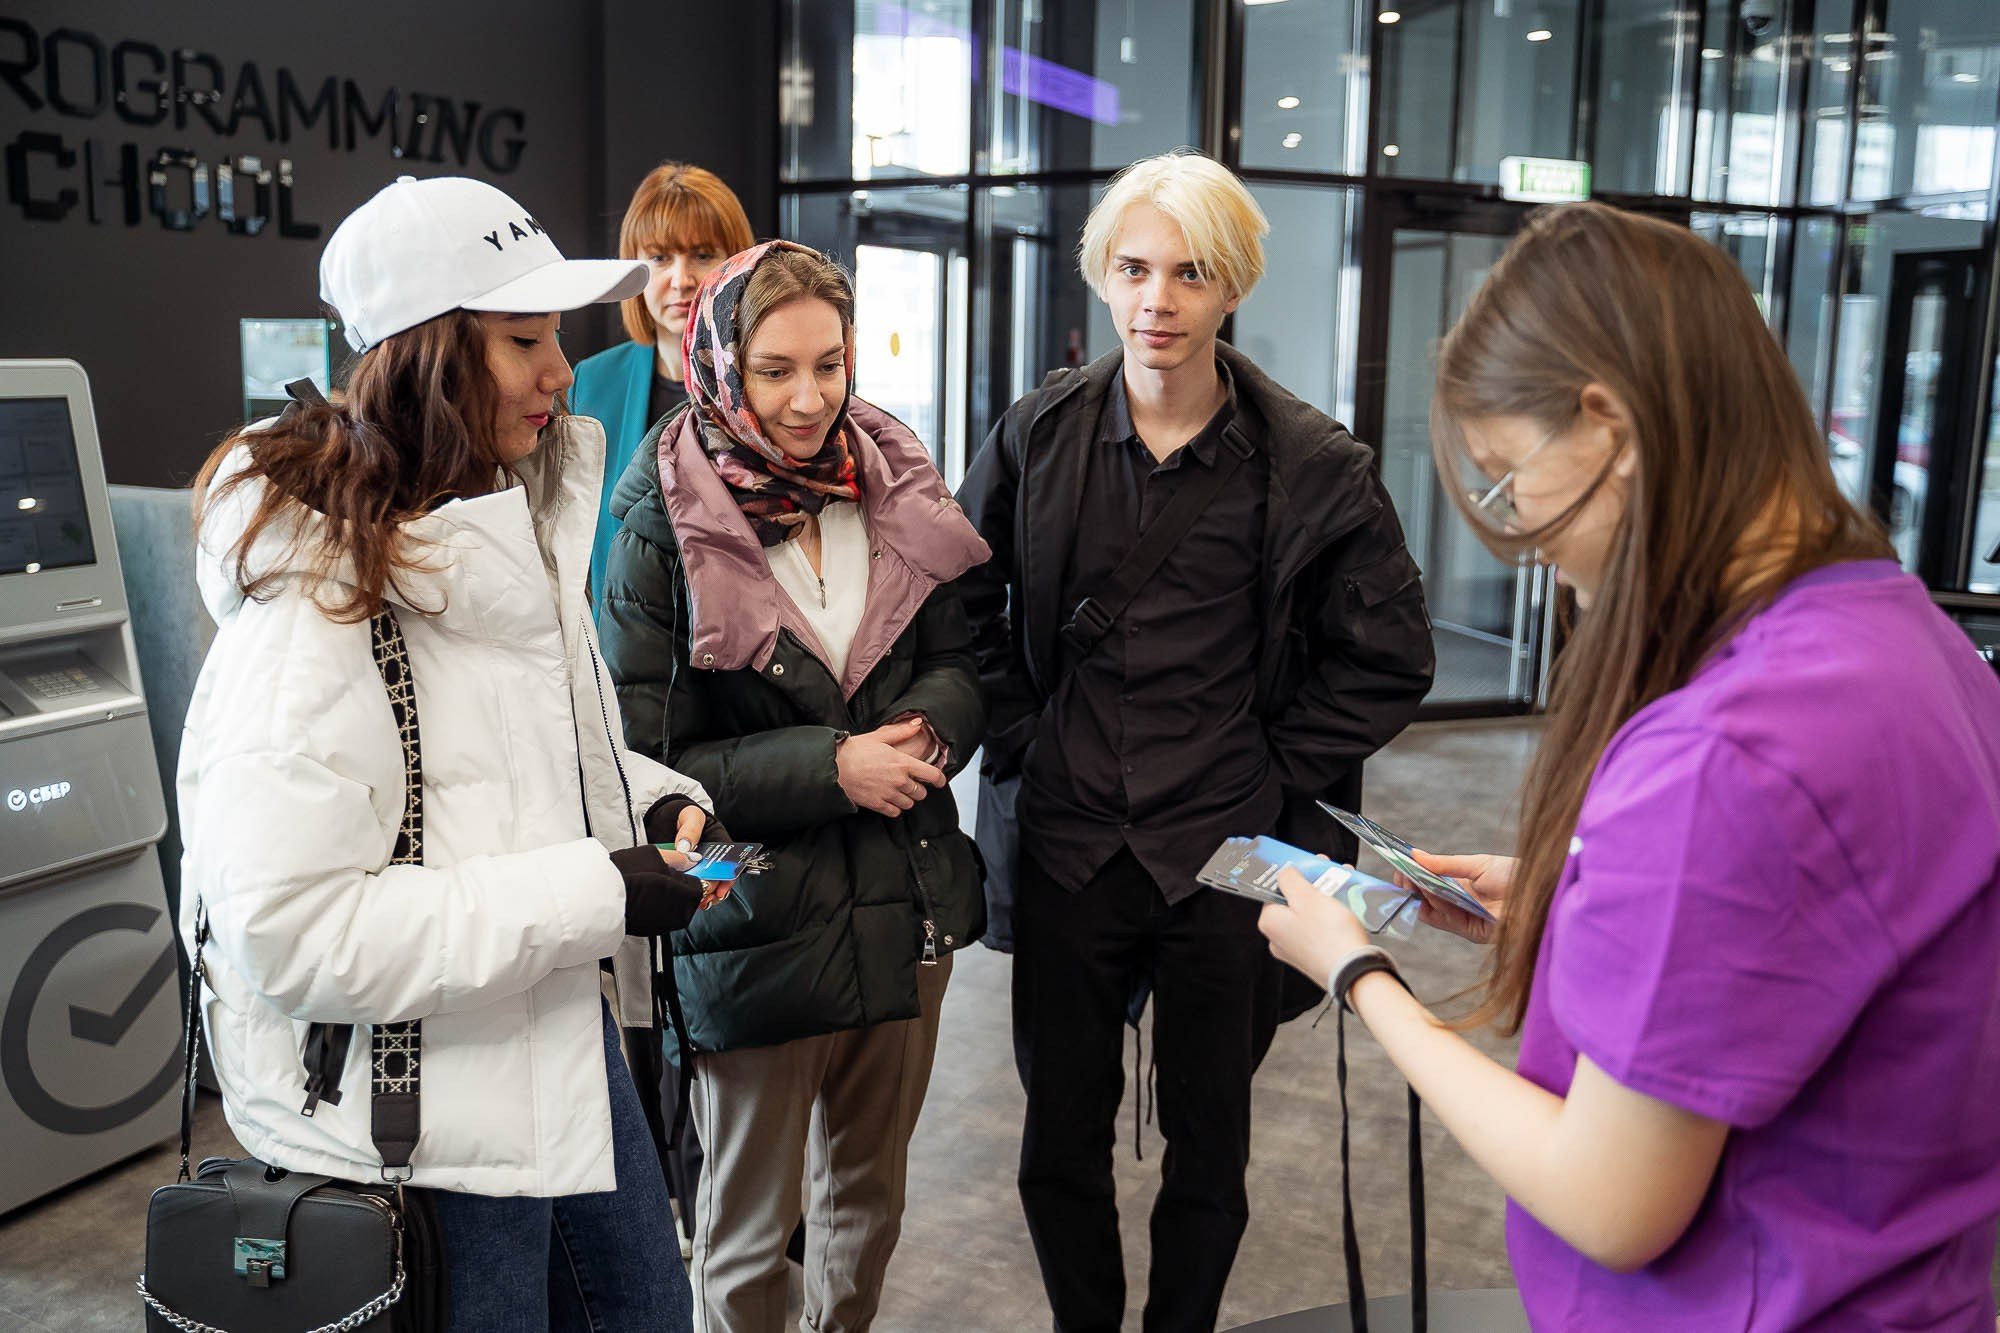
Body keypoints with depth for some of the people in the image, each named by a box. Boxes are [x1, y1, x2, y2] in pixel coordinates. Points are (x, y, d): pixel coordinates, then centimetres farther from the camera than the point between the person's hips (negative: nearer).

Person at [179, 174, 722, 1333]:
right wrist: (593, 894, -27)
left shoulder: (521, 529, 4)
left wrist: (653, 801, -3)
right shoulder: (318, 599, -24)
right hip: (419, 1126, -9)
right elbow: (288, 931, -28)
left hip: (563, 1037, 9)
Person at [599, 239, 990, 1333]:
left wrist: (928, 725, -14)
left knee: (869, 1192, 24)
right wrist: (830, 768, -22)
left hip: (905, 910, 5)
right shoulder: (665, 529, -13)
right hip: (755, 925, -5)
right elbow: (641, 759, -15)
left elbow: (958, 658, 8)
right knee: (747, 1229, 13)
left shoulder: (894, 489, 1)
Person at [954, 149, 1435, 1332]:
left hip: (1225, 857, -1)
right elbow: (961, 593, 13)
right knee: (1061, 1139, 15)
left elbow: (1389, 658, 1)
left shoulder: (1312, 466, -7)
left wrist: (1280, 773, -5)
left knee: (1208, 1146, 15)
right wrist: (1016, 736, 4)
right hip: (1069, 846, 2)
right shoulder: (1041, 435, 0)